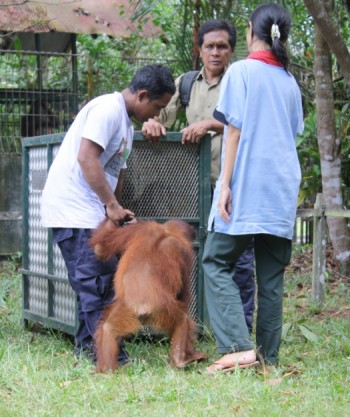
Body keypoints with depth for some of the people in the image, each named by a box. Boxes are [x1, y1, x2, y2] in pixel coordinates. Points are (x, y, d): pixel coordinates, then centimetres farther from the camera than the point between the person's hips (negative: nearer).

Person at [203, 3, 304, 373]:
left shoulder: (241, 72, -4)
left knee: (216, 262, 1)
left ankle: (238, 347, -13)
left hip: (247, 186, -5)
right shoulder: (290, 82, 13)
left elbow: (234, 131, -9)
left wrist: (225, 184, -9)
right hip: (283, 190, 6)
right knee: (271, 273, 7)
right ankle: (268, 357, 7)